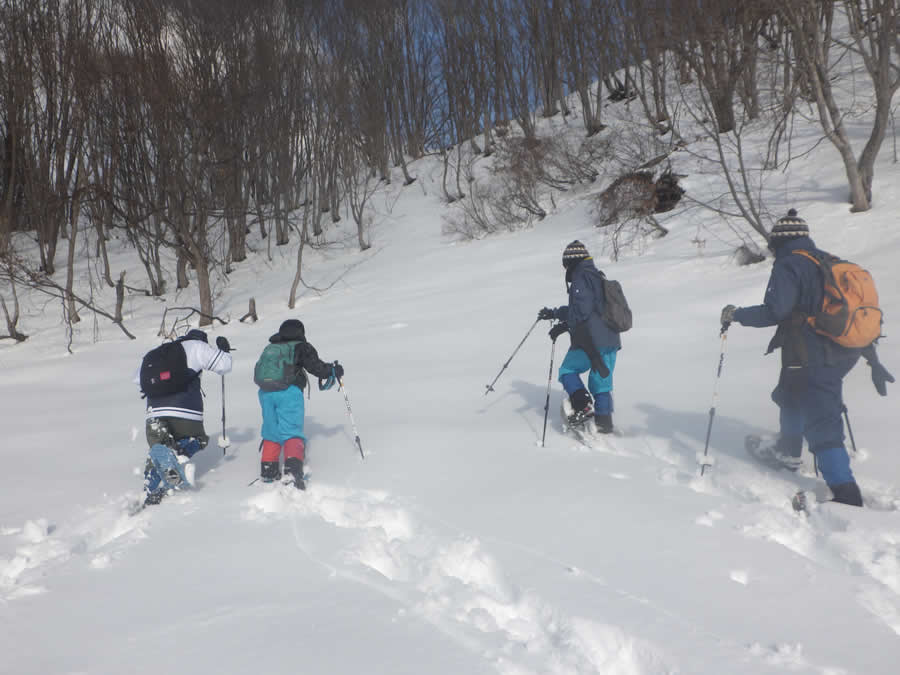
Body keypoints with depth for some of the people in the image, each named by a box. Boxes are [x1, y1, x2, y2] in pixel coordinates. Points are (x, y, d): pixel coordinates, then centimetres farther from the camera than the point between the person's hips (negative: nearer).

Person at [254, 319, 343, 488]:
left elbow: (258, 374, 25)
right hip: (288, 392, -5)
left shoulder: (269, 349, 23)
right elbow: (316, 367, 3)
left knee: (271, 432, 18)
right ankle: (293, 468, -27)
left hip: (265, 392, 5)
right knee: (292, 432, -8)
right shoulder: (301, 347, 7)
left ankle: (268, 470, 19)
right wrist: (334, 370, 20)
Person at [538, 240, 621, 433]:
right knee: (601, 382, 13)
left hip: (590, 341, -8)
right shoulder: (599, 278, 21)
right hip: (610, 340, 8)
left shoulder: (581, 279, -9)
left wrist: (562, 326, -10)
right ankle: (604, 422, 14)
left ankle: (583, 406, -6)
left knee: (567, 371, 8)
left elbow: (581, 311, -20)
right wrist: (554, 312, 36)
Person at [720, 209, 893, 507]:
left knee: (822, 425, -6)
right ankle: (788, 451, 51)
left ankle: (847, 496, -8)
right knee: (789, 395, 30)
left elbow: (774, 311, -22)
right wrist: (873, 360, 21)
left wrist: (736, 314, -6)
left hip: (811, 360, -9)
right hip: (843, 356, 9)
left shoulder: (789, 265, -9)